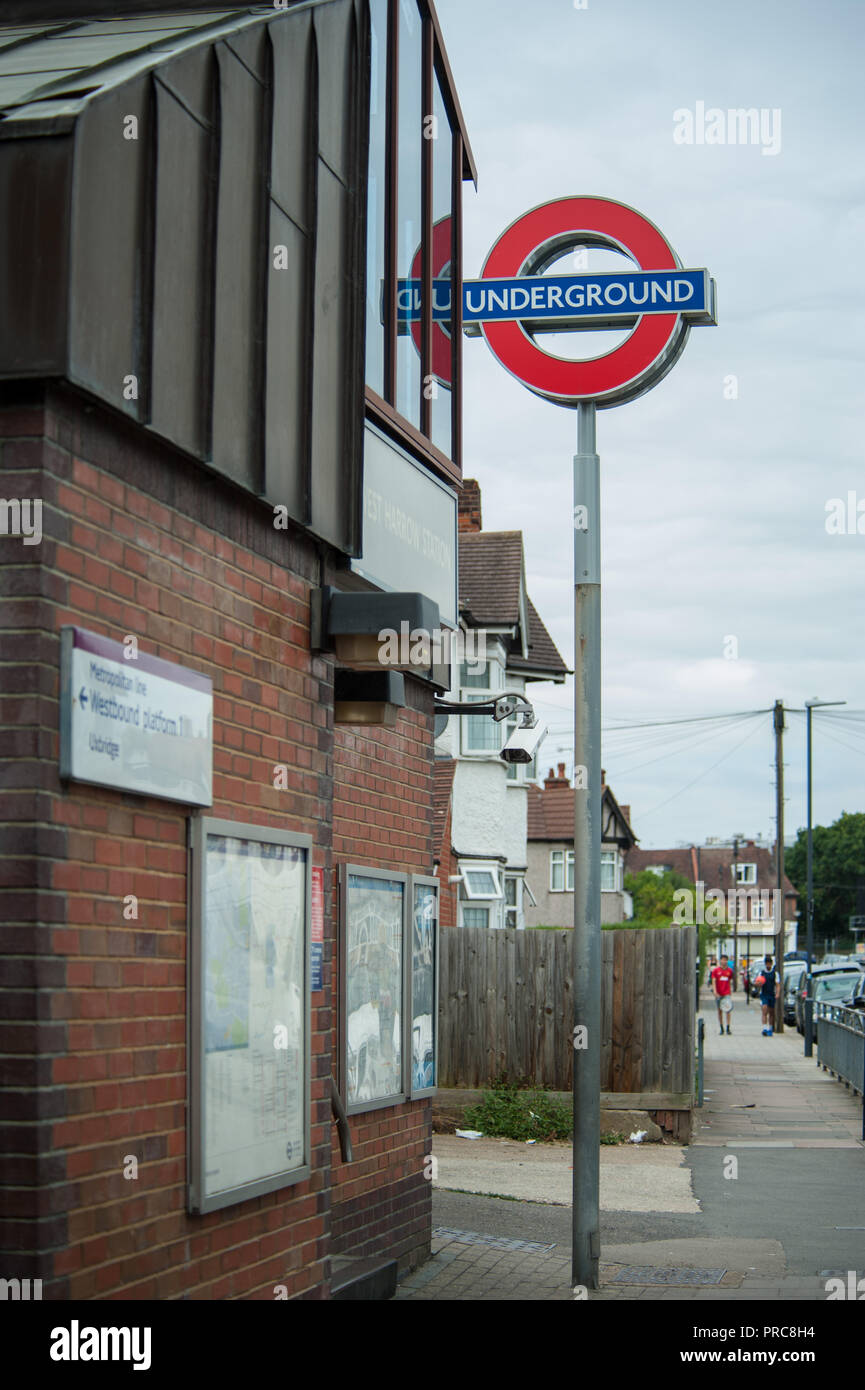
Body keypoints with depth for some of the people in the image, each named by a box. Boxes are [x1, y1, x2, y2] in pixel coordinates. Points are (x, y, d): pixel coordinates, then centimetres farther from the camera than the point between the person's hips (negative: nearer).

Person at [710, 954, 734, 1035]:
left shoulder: (729, 970, 7)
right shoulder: (716, 970, 1)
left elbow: (730, 982, 16)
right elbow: (713, 981, -4)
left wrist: (731, 990, 11)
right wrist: (714, 991, -15)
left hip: (727, 993, 0)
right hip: (718, 994, 0)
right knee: (720, 1011, 6)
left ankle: (728, 1027, -12)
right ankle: (721, 1029, 13)